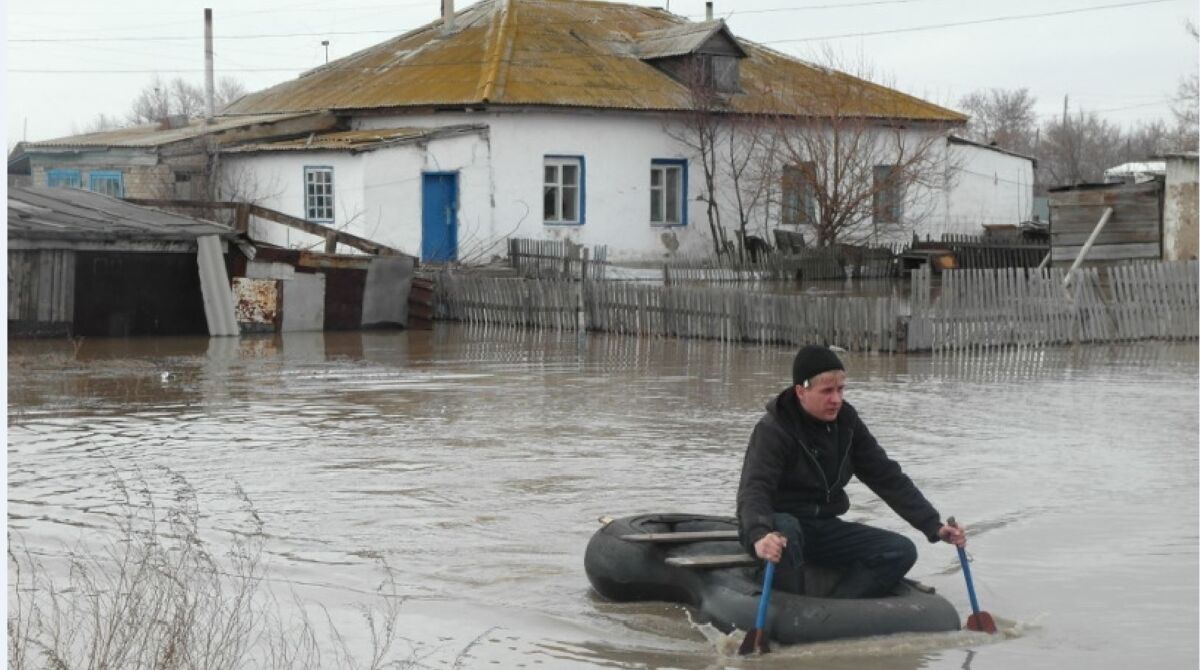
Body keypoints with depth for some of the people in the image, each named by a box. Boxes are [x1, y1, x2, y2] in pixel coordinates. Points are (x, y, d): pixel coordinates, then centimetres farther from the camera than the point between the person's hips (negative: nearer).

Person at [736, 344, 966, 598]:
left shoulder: (846, 421, 2)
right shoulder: (773, 429, -18)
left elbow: (886, 477, 5)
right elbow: (753, 491, -31)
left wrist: (933, 525, -5)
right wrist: (760, 536, -53)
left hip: (823, 529, 7)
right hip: (778, 525, -7)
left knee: (901, 551, -11)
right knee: (784, 530, -41)